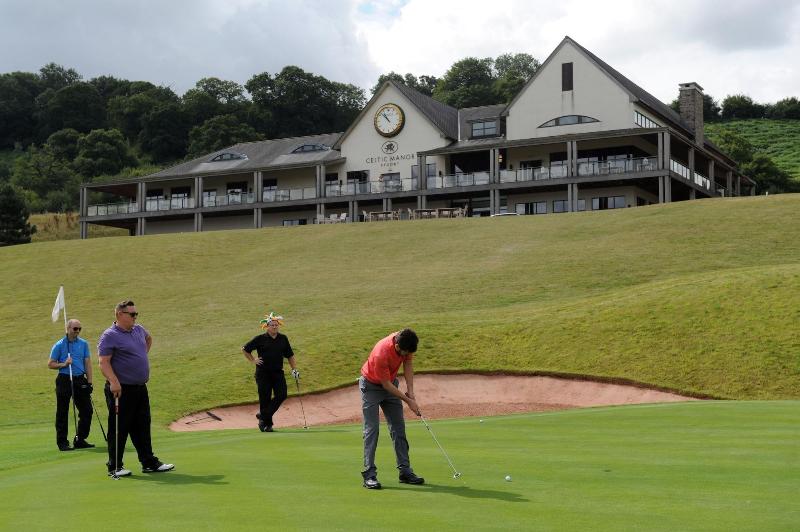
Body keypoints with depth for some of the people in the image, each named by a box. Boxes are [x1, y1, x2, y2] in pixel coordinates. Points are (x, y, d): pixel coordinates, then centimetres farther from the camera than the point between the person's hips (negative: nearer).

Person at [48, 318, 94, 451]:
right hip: (64, 380, -4)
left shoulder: (83, 344, 9)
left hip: (80, 380, 4)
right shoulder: (59, 345, -1)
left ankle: (80, 440, 15)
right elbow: (50, 364, 1)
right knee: (62, 413, 1)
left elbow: (87, 363, 8)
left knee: (86, 410, 3)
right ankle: (62, 442, 8)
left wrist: (89, 382, 2)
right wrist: (64, 364, -15)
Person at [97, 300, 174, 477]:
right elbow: (103, 362, -18)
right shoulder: (109, 336, -11)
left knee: (142, 427, 12)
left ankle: (149, 463, 18)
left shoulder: (138, 330, 12)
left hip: (140, 388, 8)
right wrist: (113, 382, -29)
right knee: (119, 429, 0)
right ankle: (114, 466, 9)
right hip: (121, 389, -8)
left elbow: (149, 338, 36)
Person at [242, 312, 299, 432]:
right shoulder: (260, 339, -5)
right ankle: (266, 424, 14)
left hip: (278, 373, 4)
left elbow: (290, 355, 14)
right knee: (265, 398, -1)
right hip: (263, 374, -3)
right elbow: (245, 349, 5)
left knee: (282, 395, -9)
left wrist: (294, 369, 7)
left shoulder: (283, 339, 6)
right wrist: (253, 361, 0)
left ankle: (263, 415, 8)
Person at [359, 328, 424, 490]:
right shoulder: (381, 354, -37)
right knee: (372, 429, -11)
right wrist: (408, 401, -19)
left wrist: (410, 391, -11)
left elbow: (408, 364, -2)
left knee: (399, 428, 4)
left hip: (391, 383, 7)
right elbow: (386, 384, -26)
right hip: (371, 385, -7)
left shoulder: (406, 343, -19)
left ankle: (405, 470, 8)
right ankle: (369, 474, -9)